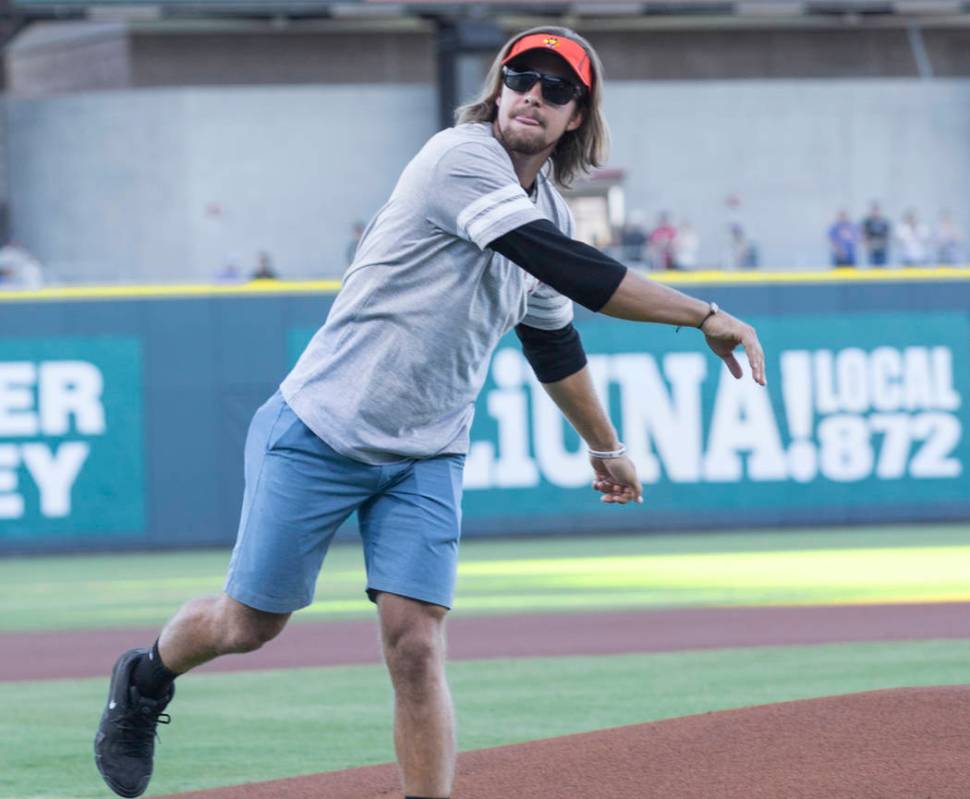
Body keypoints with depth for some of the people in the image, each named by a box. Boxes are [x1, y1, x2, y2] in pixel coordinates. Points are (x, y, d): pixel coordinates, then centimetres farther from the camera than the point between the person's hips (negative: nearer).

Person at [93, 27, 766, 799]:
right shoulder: (463, 160, -19)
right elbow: (574, 272, -29)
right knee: (248, 625, 7)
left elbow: (551, 336, 24)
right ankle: (146, 680, 38)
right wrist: (705, 316, -30)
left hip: (426, 458, 6)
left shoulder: (547, 209, 7)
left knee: (416, 648, -10)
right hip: (319, 436, -6)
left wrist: (604, 445, 30)